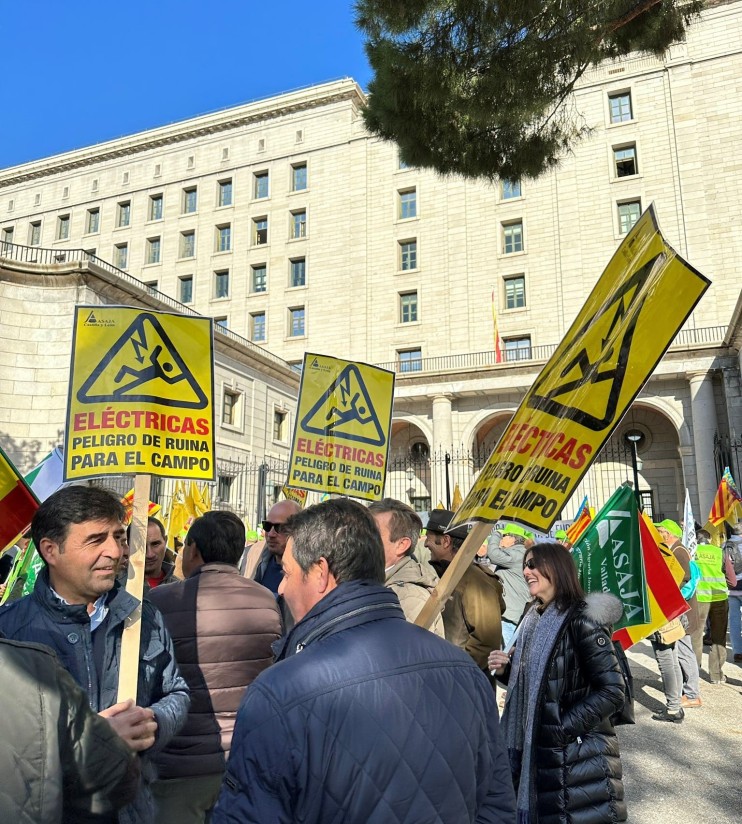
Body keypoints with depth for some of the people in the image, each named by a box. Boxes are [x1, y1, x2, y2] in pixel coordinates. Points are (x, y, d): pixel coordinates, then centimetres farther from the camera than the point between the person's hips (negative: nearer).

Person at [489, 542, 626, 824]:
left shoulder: (580, 620, -17)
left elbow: (612, 692, -19)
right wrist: (506, 669, -3)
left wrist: (563, 728, -19)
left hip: (577, 756, -7)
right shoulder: (534, 619, 7)